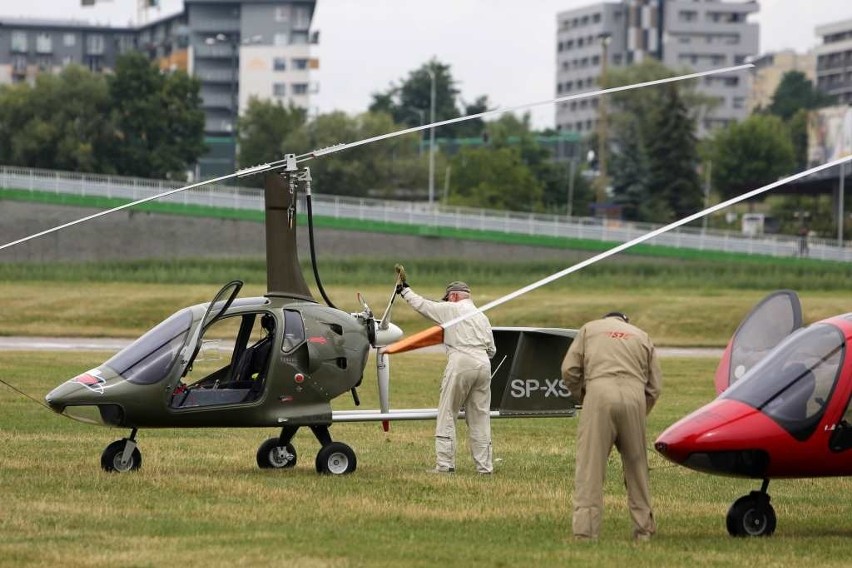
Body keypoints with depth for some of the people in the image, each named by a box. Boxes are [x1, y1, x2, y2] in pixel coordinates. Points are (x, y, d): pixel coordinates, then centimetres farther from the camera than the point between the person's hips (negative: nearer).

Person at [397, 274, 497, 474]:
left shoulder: (451, 310, 5)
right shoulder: (482, 317, 22)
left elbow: (421, 305, 9)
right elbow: (491, 349, 20)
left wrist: (405, 291, 25)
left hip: (460, 362, -6)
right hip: (483, 365, 6)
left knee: (447, 415, -1)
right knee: (480, 418, 8)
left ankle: (444, 464, -6)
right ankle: (485, 466, 6)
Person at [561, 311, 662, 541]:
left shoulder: (589, 329, 22)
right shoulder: (642, 336, 26)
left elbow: (569, 370, 10)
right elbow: (655, 385, 18)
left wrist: (581, 397, 24)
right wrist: (640, 415, 25)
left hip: (600, 394, -2)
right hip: (634, 396, 2)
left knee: (590, 465, -3)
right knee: (636, 466, 14)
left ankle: (585, 531, -10)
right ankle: (644, 528, 19)